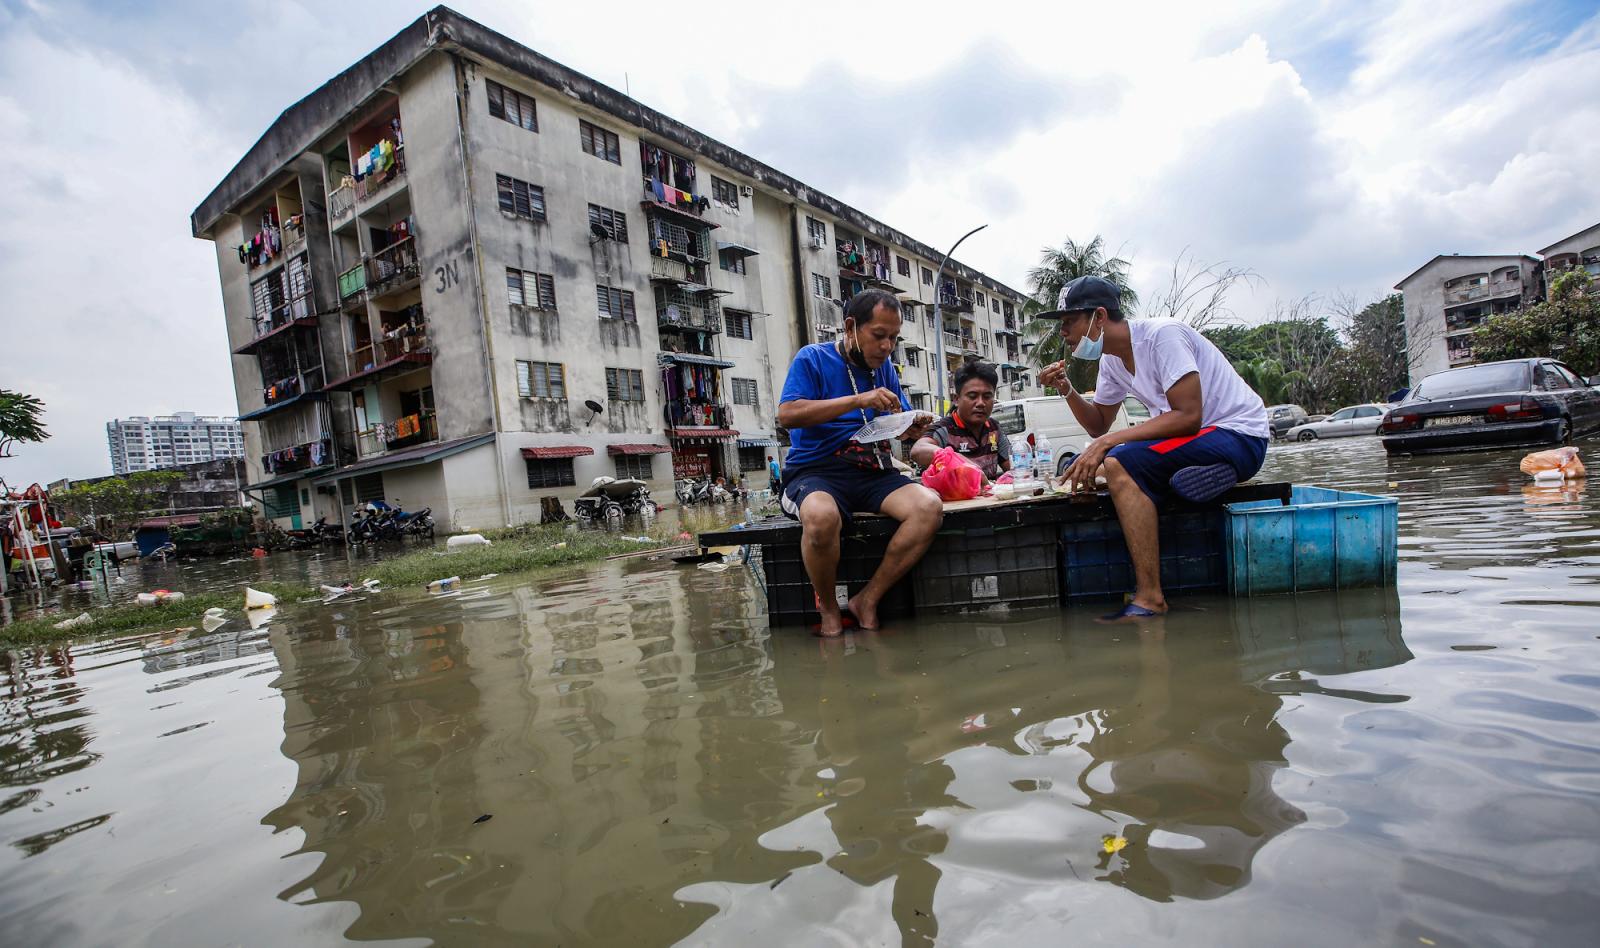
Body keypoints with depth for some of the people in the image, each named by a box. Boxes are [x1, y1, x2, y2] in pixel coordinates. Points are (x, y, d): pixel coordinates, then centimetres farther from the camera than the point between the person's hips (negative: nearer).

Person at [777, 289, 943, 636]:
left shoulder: (884, 367, 17)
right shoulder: (813, 358, 1)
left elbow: (900, 426, 20)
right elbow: (787, 414, -14)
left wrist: (912, 430, -6)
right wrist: (858, 400, -18)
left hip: (875, 475, 5)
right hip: (817, 471, -5)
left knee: (930, 507, -24)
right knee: (822, 517, -39)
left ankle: (867, 600, -11)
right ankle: (829, 609, -11)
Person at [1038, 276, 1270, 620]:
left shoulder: (1161, 335, -18)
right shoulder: (1112, 360, 8)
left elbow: (1188, 416, -25)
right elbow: (1098, 426, 17)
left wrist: (1109, 442, -27)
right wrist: (1067, 390, 0)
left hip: (1239, 436, -9)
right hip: (1191, 439, 9)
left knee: (1119, 463, -29)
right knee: (1088, 470, 1)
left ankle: (1149, 600, -26)